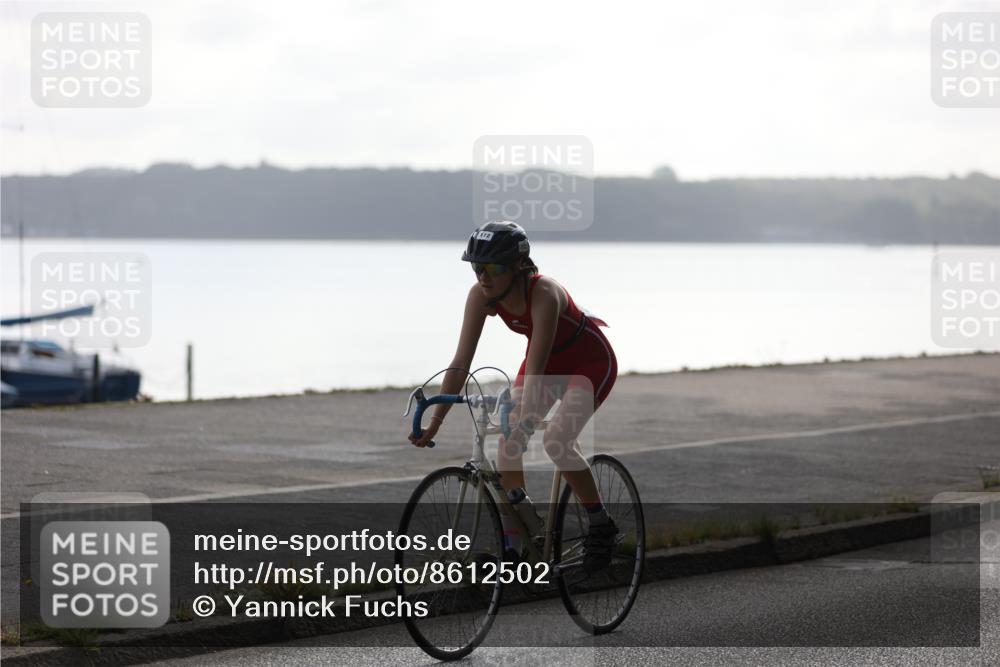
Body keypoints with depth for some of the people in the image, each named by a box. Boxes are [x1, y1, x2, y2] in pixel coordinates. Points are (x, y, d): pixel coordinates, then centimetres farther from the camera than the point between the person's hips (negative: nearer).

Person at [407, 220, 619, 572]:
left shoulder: (544, 294, -37)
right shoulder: (481, 296, -20)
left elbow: (535, 371, -43)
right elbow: (461, 363, -20)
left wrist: (523, 421, -53)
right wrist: (434, 421, -25)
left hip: (591, 361, -6)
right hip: (550, 360, 6)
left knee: (556, 440, -25)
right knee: (508, 441, -11)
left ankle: (601, 524, -5)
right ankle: (511, 543, -4)